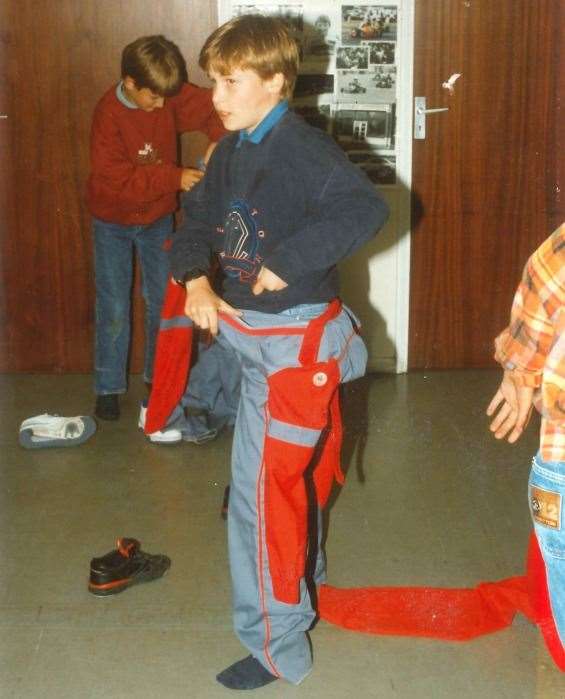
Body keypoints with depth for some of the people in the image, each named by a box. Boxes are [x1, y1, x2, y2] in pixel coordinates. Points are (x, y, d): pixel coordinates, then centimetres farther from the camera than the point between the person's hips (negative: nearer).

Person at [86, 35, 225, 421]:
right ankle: (109, 387, 15)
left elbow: (213, 106, -9)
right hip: (114, 222, -4)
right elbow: (117, 180, -29)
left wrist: (218, 141, -28)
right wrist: (175, 177, -31)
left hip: (158, 218, 4)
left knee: (164, 303, 10)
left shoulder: (170, 96, -14)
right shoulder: (109, 115, -26)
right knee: (114, 311, 1)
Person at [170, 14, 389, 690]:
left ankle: (276, 646, 8)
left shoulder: (303, 149, -18)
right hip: (252, 334, 9)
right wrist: (195, 281, -5)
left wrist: (289, 262, -31)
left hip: (294, 342, -9)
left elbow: (366, 208, -32)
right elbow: (197, 221, 14)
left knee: (262, 489, -6)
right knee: (294, 473, 25)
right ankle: (302, 579, 47)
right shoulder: (229, 153, 8)